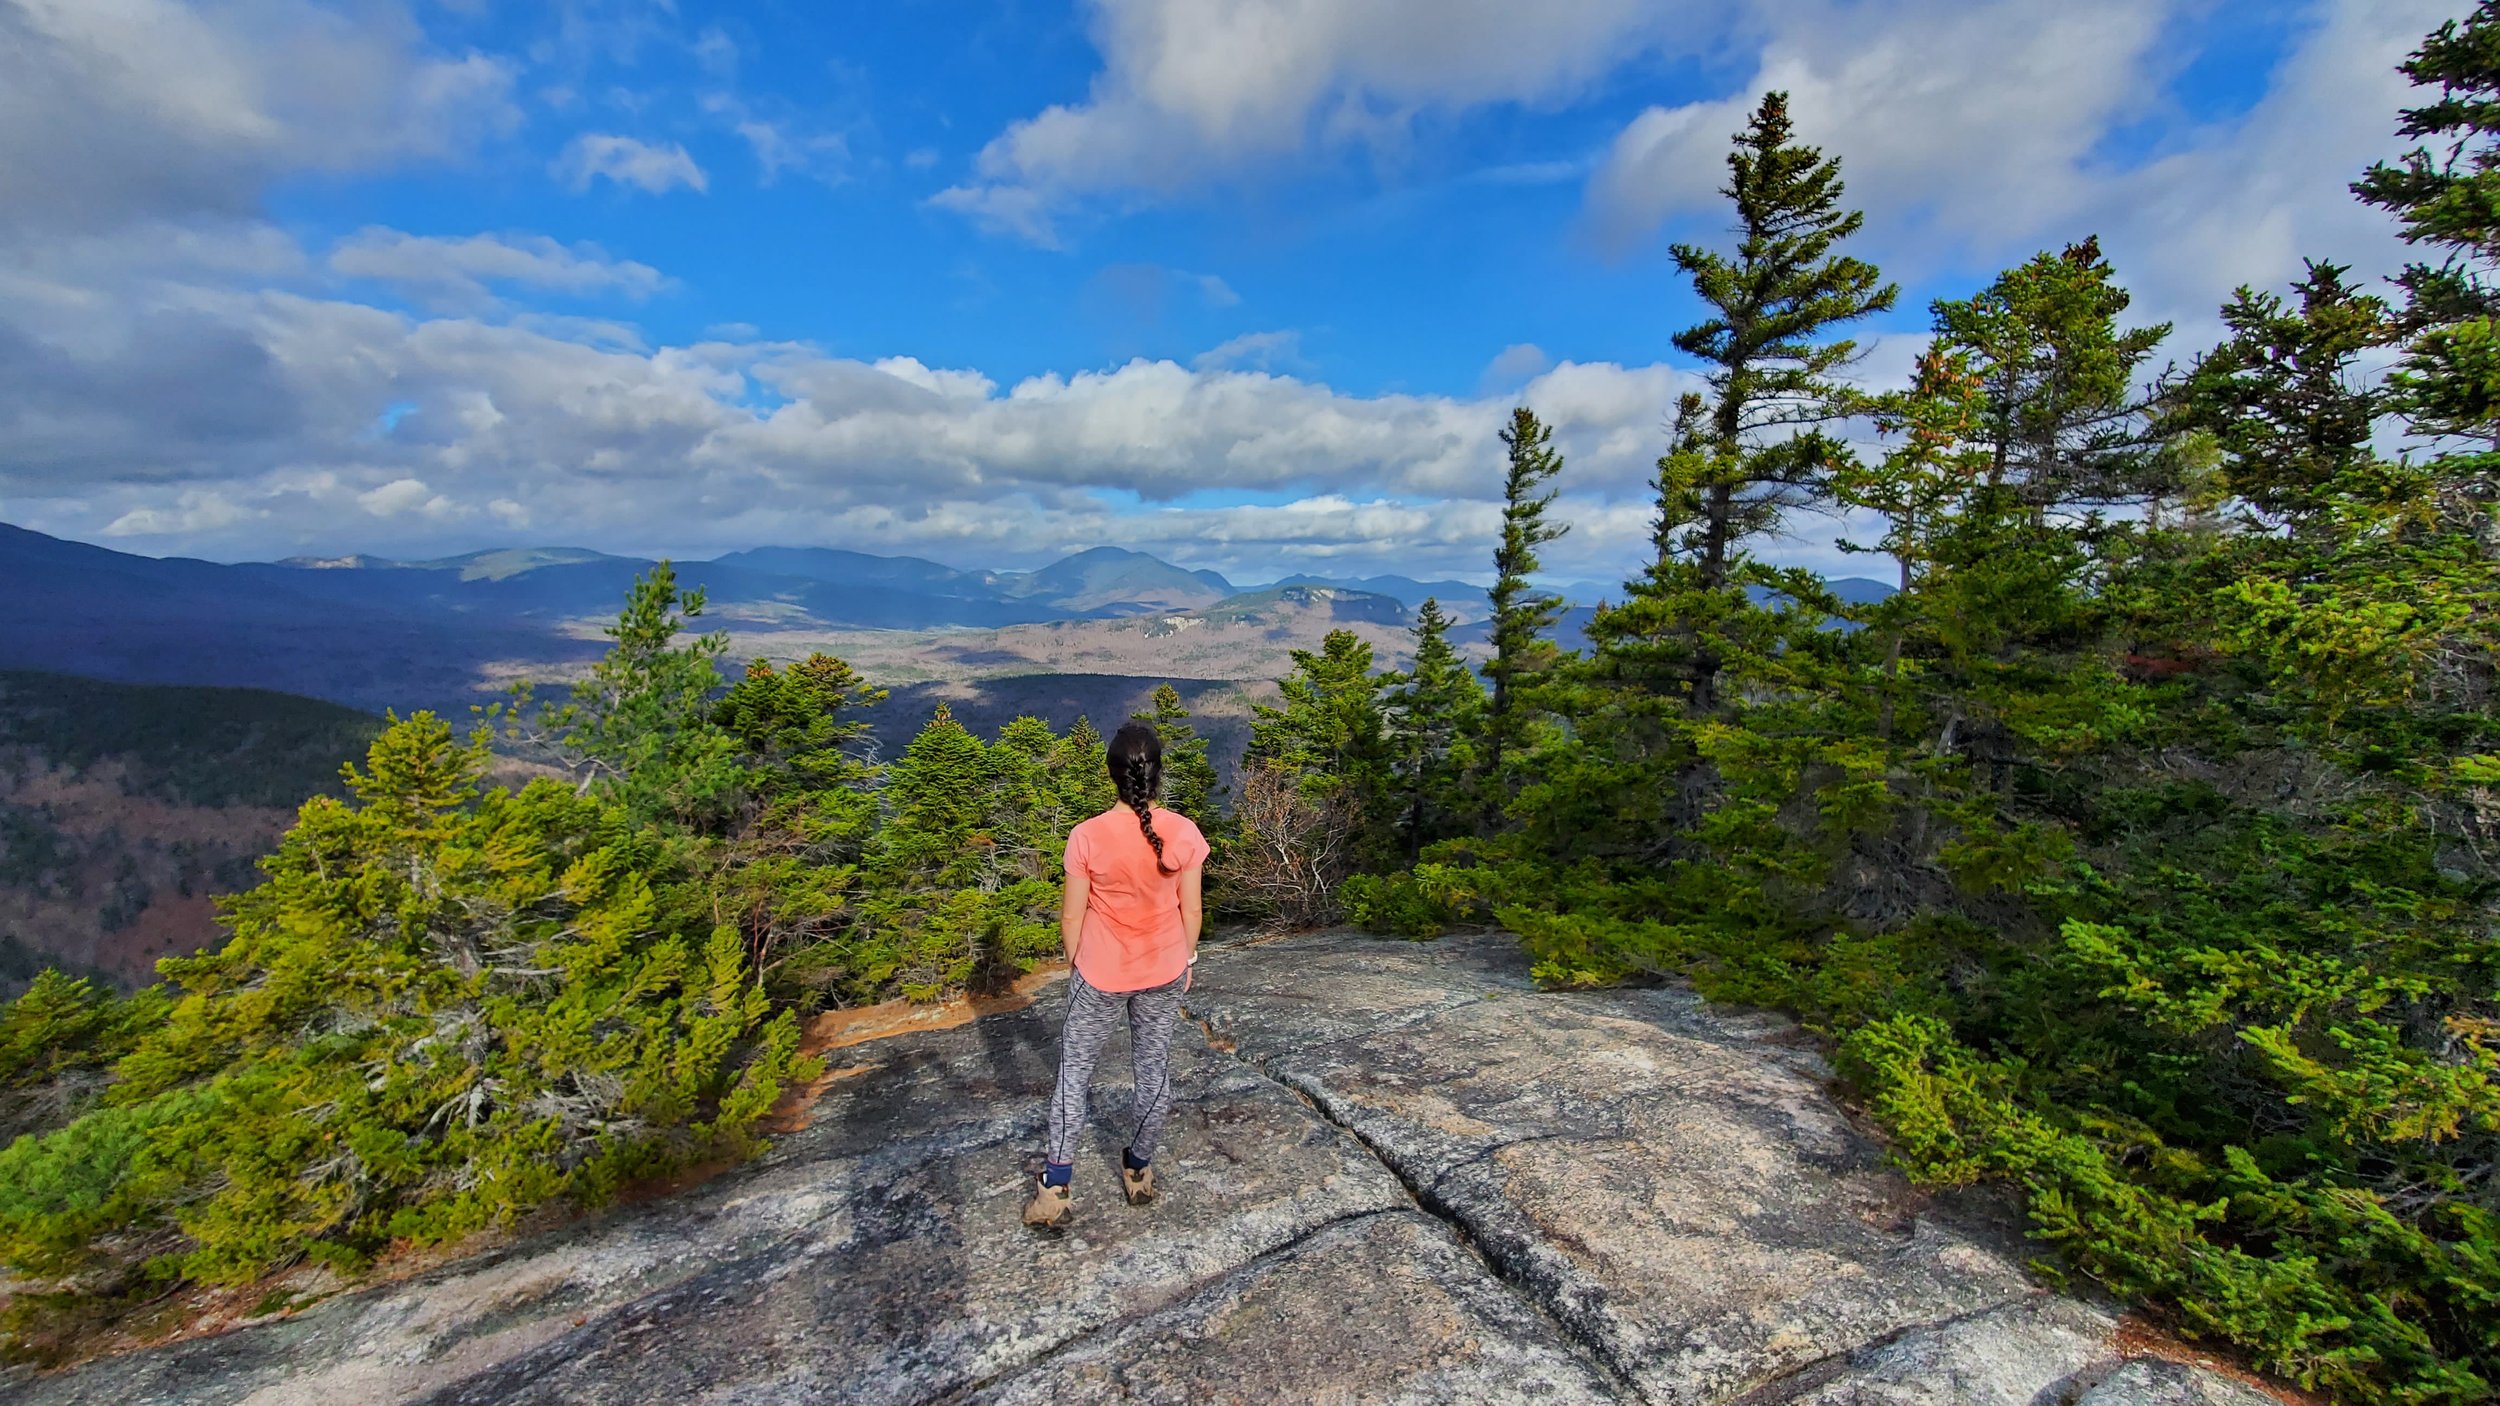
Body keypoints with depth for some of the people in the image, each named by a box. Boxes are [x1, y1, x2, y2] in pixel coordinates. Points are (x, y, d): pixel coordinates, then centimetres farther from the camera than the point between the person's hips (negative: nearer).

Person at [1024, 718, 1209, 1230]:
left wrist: (1075, 965, 8)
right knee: (1154, 1069, 19)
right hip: (1164, 973, 2)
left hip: (1099, 975, -2)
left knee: (1074, 1070, 17)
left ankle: (1056, 1184, 20)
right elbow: (1191, 910, -6)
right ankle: (1139, 1168, 36)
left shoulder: (1087, 837, -19)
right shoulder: (1184, 833, -16)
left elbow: (1071, 917, -10)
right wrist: (1185, 961, 11)